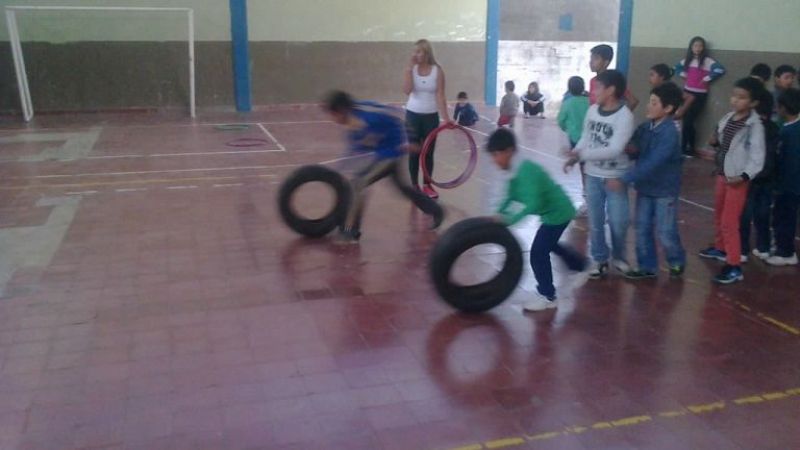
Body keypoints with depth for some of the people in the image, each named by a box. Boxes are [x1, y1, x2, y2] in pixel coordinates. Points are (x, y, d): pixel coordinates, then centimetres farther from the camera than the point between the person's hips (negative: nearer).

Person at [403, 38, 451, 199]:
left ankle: (427, 185, 19)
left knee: (429, 153, 7)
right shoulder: (412, 69, -3)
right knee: (414, 153, 5)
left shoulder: (438, 71, -6)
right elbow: (407, 90, -16)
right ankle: (414, 186, 15)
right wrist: (409, 68, -17)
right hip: (413, 115, 1)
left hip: (431, 116, -1)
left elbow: (440, 95, -8)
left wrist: (446, 117, -16)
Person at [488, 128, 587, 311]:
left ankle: (547, 297, 9)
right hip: (555, 210, 10)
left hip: (557, 213, -10)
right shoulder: (516, 170, -1)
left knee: (538, 253, -7)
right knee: (547, 244, 30)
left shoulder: (526, 171, -30)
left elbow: (533, 204, -37)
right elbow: (511, 196, 8)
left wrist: (509, 219, -34)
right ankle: (578, 262, 52)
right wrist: (498, 214, -4)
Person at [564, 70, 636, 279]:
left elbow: (614, 150, -24)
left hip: (615, 178, -4)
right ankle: (600, 259, 24)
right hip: (593, 175, 4)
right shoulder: (592, 110, -1)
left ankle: (618, 256, 29)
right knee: (595, 222, 9)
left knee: (618, 222, 4)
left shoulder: (625, 116, -18)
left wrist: (582, 154, -27)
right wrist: (574, 157, -5)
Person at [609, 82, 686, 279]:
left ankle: (677, 261, 32)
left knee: (665, 232, 6)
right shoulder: (645, 127, -2)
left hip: (664, 190, -6)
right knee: (642, 229, 10)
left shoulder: (670, 133, -24)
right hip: (644, 187, 6)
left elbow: (652, 163, -30)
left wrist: (624, 180, -33)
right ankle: (647, 267, 24)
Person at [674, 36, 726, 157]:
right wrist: (684, 75, 9)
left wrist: (706, 79, -13)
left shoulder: (707, 61, -8)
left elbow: (720, 70, -19)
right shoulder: (687, 60, 9)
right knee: (685, 121, 4)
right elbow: (677, 68, 26)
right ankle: (684, 148, 12)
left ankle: (690, 149, 0)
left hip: (700, 94, -5)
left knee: (689, 121, -10)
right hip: (687, 92, 5)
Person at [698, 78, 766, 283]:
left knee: (729, 222, -7)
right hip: (722, 173, 8)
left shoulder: (755, 126, -19)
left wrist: (744, 176, -34)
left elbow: (757, 157, -23)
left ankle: (734, 267, 0)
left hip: (737, 178, -8)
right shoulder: (728, 118, 2)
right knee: (719, 216, 23)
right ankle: (720, 248, 45)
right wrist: (716, 142, -4)